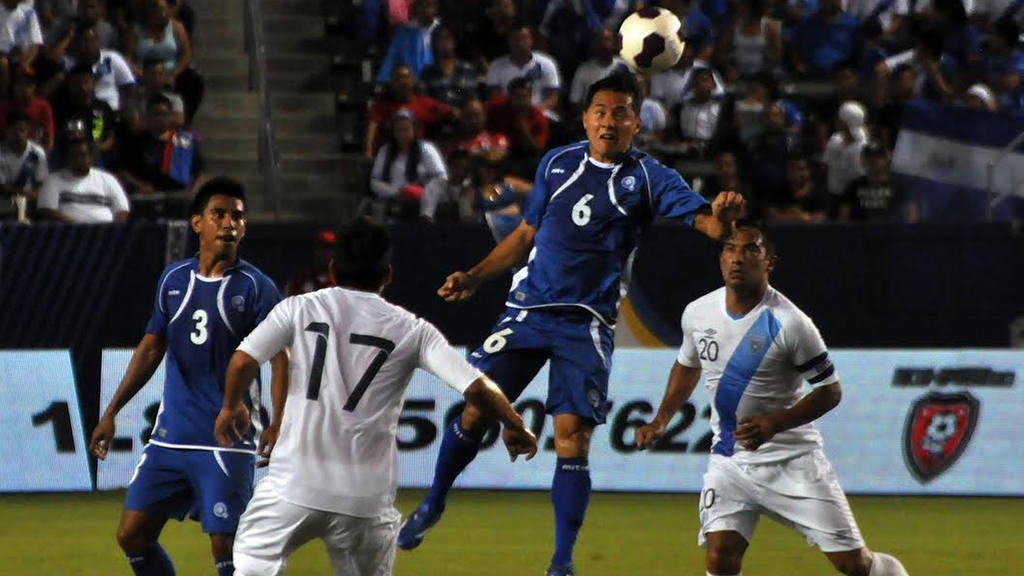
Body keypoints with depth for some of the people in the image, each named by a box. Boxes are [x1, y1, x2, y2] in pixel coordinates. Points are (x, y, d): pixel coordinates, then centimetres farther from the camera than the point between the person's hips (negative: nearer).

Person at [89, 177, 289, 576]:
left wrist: (279, 424, -25)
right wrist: (112, 412, 15)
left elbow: (279, 359, -10)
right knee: (132, 534, 4)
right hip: (171, 434, 5)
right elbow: (151, 349, 18)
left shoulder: (256, 287, -5)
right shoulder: (173, 280, 10)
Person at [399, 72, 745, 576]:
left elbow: (703, 219, -19)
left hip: (587, 323, -2)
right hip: (528, 308, 3)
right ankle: (432, 506, 26)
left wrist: (720, 216, -43)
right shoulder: (557, 163, 6)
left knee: (572, 436, -9)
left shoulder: (647, 177, -4)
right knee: (476, 410, 2)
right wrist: (473, 278, 10)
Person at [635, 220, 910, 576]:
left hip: (793, 459, -4)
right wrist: (660, 421, 11)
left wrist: (774, 422, -23)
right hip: (730, 460, 4)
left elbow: (830, 392, -11)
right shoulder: (698, 313, -2)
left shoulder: (790, 323, -17)